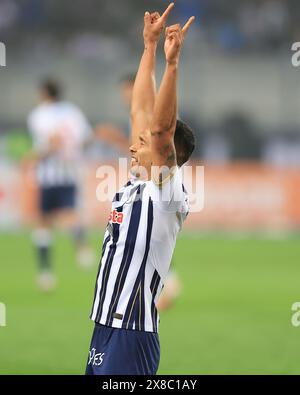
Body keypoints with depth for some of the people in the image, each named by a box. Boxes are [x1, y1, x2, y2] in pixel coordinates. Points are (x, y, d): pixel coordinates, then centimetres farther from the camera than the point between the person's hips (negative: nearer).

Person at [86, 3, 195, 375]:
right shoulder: (135, 185, 12)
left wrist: (172, 63, -29)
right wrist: (149, 47, 18)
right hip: (104, 326, 9)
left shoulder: (165, 194, -9)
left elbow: (160, 127, -23)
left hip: (131, 334, -9)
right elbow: (141, 112, 16)